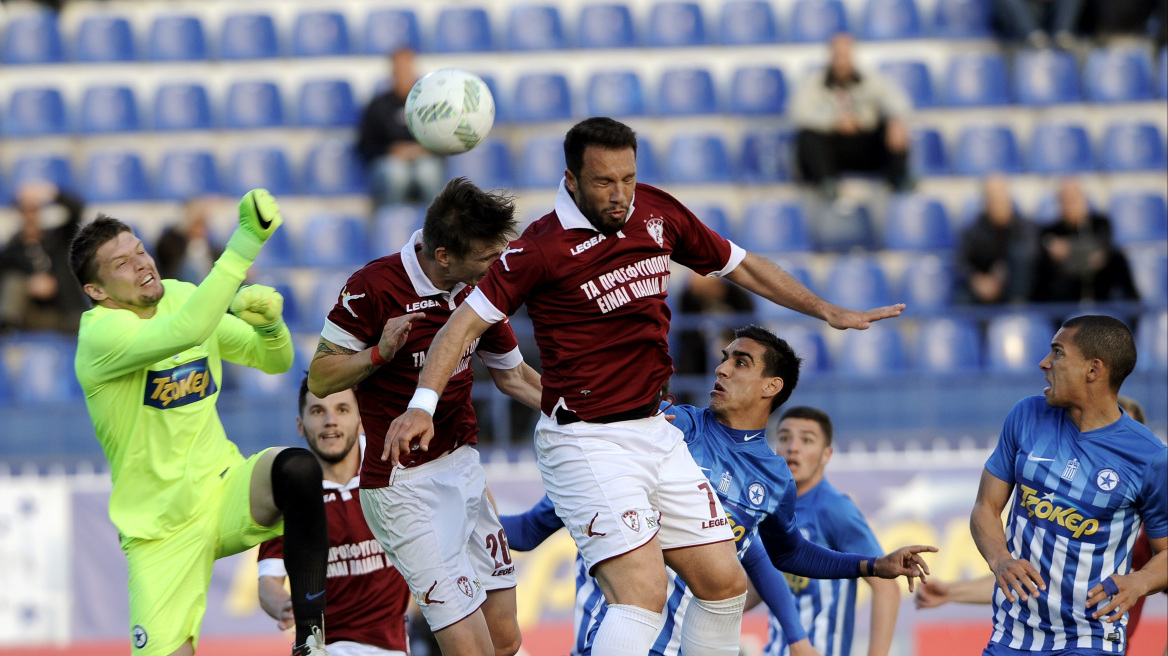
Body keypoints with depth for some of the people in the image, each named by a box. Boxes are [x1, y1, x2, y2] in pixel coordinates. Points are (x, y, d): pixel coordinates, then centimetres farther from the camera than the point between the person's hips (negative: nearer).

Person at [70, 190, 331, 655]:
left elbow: (275, 361, 12)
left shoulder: (181, 297, 5)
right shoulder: (101, 334, -17)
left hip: (225, 493, 4)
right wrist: (245, 243, -39)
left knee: (296, 468, -29)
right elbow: (185, 331, -37)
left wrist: (268, 323, -11)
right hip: (162, 530, -4)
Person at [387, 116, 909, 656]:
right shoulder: (542, 247, -14)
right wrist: (423, 405, -27)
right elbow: (467, 322, -14)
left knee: (725, 584, 7)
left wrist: (828, 311, 21)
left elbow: (740, 265, 18)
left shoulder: (658, 213, 4)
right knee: (643, 592, -22)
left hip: (653, 428, 7)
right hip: (585, 443, -7)